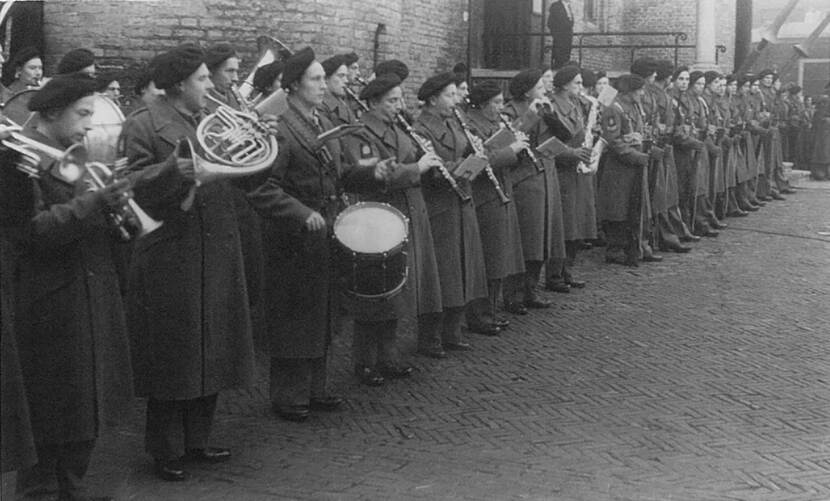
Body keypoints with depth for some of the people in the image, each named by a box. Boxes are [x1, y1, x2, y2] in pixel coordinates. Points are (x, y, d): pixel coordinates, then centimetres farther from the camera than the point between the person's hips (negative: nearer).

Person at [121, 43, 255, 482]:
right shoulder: (143, 126, -8)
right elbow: (132, 185, -16)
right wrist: (175, 169, -29)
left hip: (216, 258, 7)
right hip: (170, 260, -7)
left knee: (210, 351, 13)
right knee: (172, 357, 1)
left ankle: (197, 439, 28)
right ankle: (166, 451, 15)